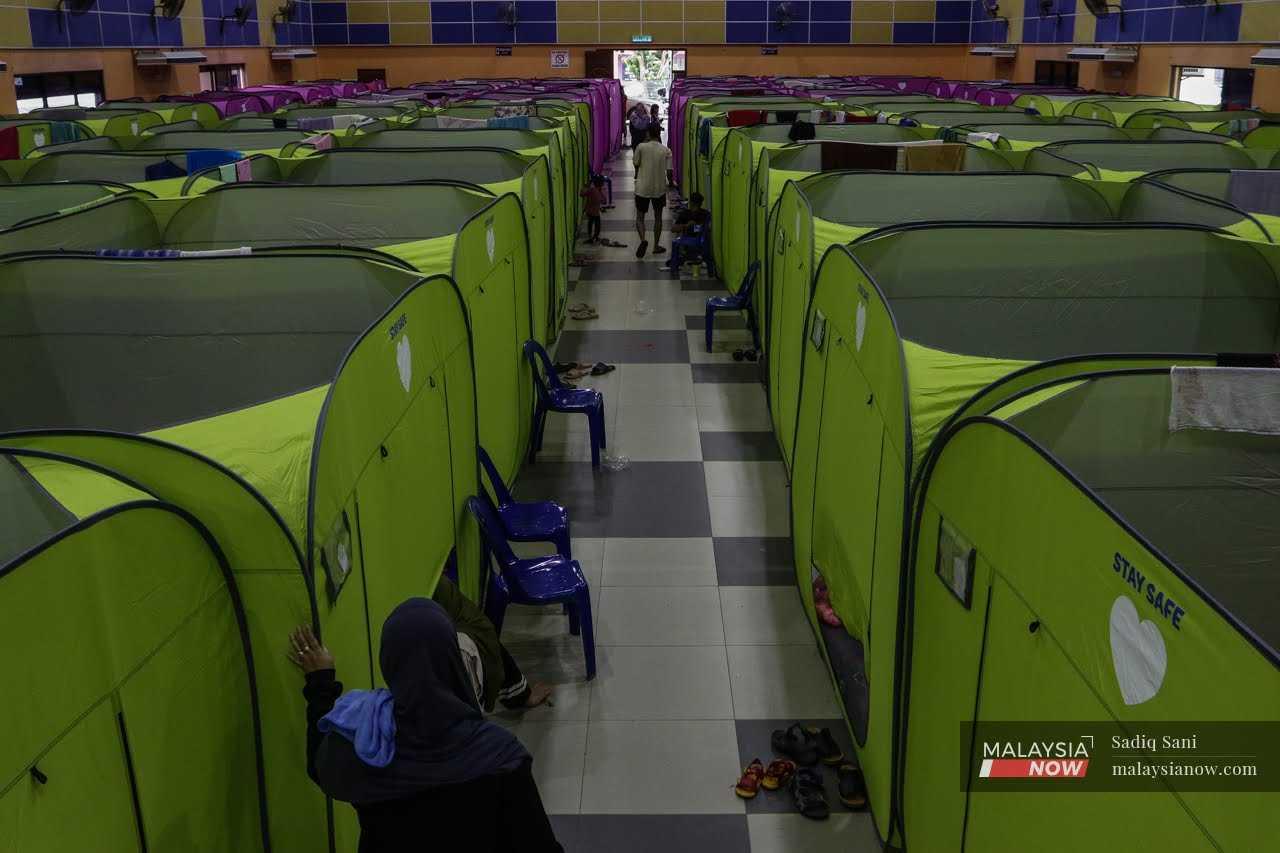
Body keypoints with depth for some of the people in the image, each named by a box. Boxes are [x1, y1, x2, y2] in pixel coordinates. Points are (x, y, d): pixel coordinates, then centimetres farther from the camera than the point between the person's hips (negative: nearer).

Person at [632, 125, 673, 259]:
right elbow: (669, 171, -7)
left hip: (642, 188, -1)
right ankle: (656, 246, 21)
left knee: (640, 217, 10)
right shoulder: (666, 151, -7)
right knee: (658, 217, 17)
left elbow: (635, 164, 0)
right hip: (659, 188, 1)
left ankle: (643, 239, -16)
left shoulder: (641, 147, -11)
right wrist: (670, 182, 12)